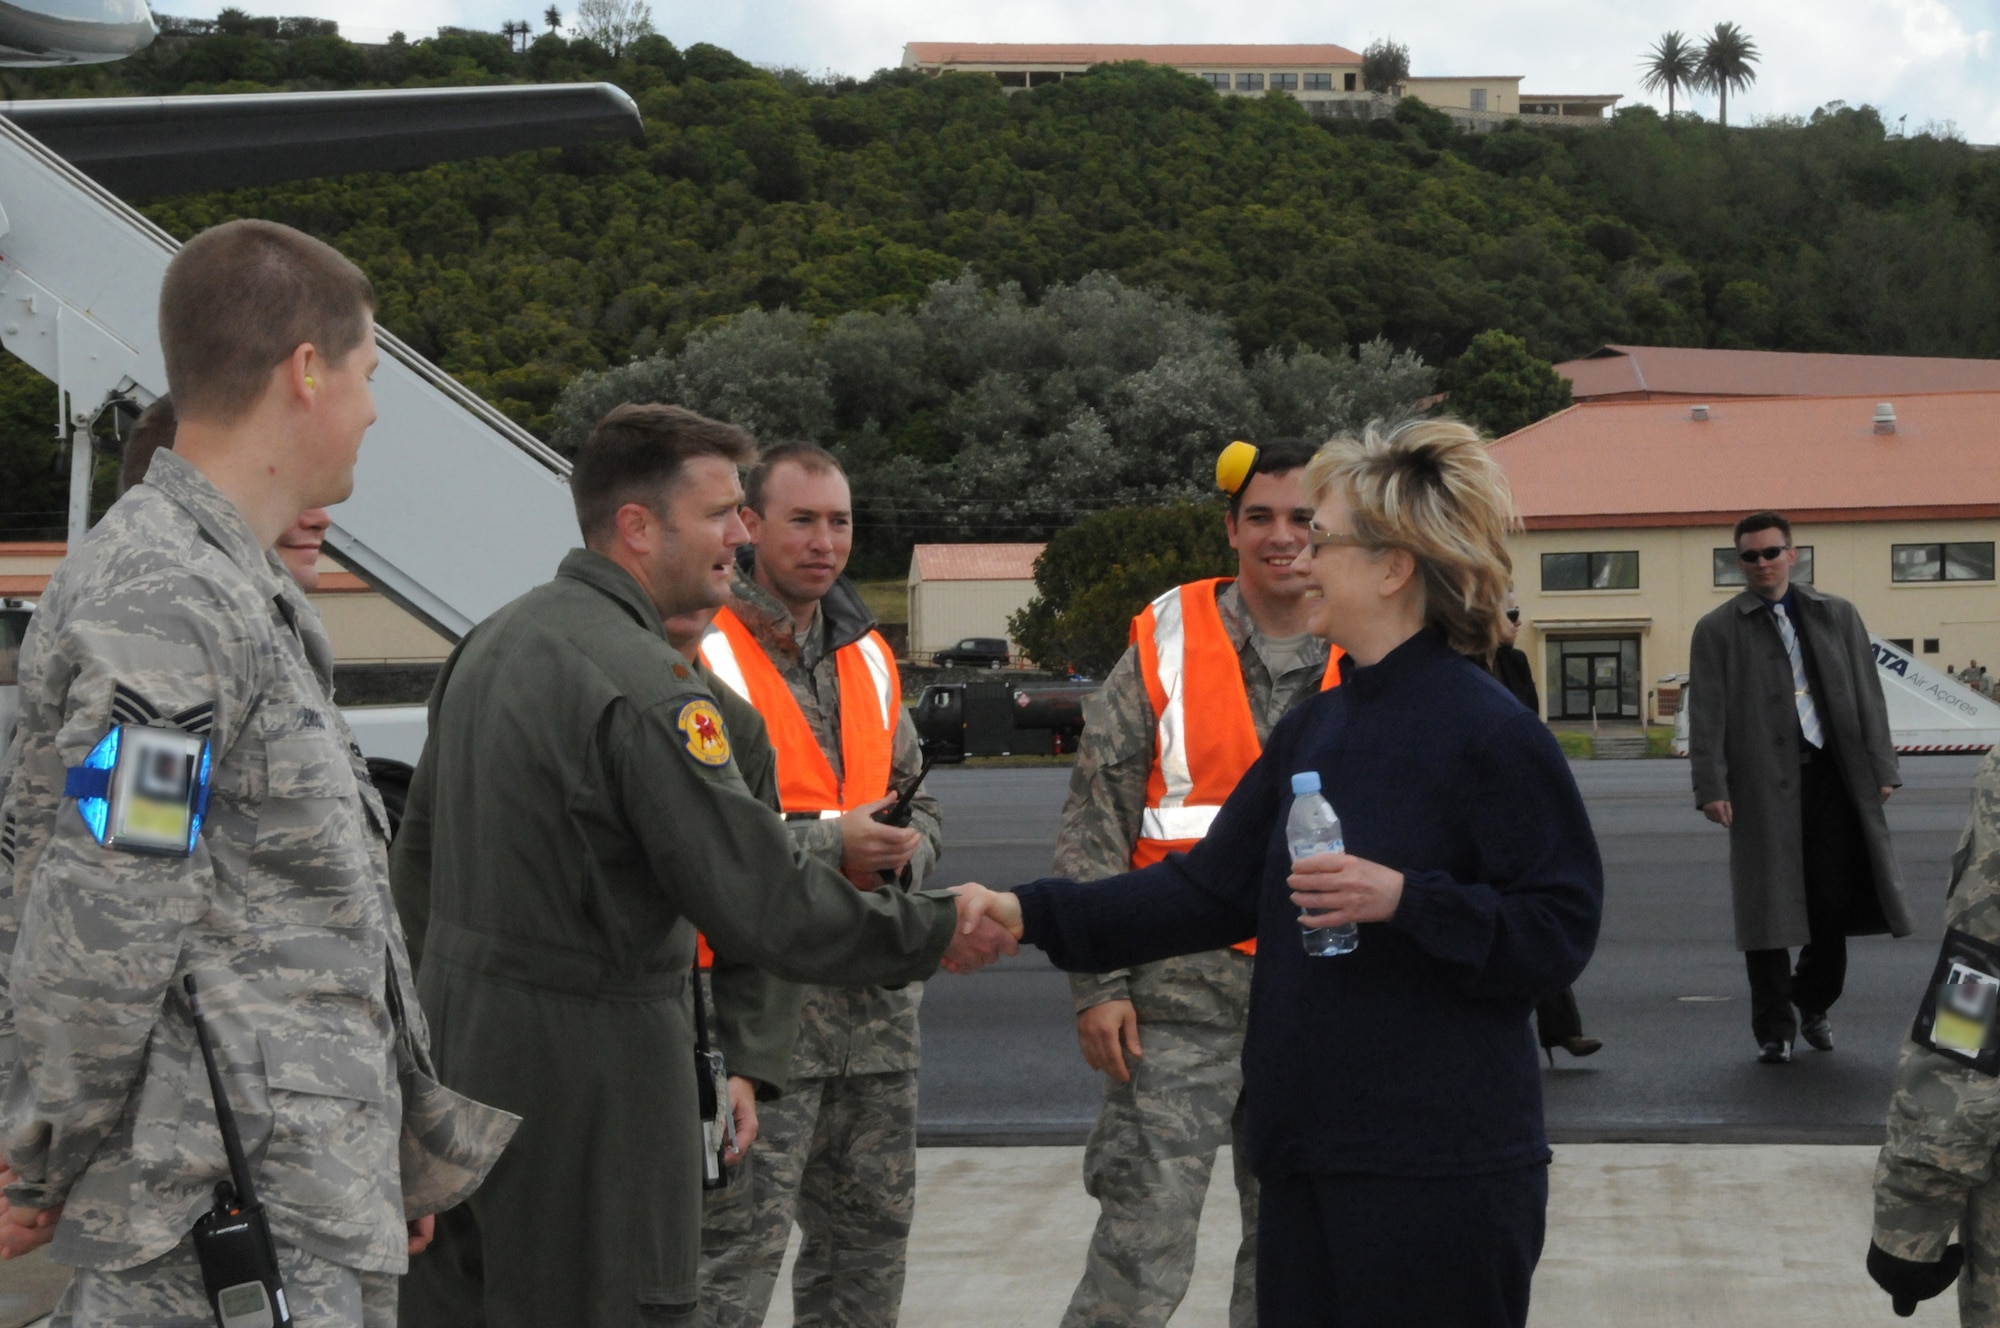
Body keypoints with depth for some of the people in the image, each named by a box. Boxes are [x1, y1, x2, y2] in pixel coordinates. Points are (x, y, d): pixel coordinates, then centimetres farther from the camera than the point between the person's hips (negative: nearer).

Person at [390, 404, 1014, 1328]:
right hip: (583, 1072, -10)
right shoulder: (644, 685, -20)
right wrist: (937, 931, -11)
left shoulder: (490, 644, 10)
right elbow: (764, 904, -23)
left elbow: (418, 857, 18)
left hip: (464, 1048, 10)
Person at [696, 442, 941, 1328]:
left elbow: (920, 803, 23)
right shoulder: (707, 656, -9)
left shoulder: (867, 656, 16)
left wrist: (904, 848, -1)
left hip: (873, 993, 8)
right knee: (740, 1244, -8)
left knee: (872, 1226, 15)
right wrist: (829, 844, -20)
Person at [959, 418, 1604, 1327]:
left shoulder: (1490, 733, -12)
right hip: (1309, 1151, 8)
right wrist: (1034, 915, 4)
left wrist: (1405, 900, -23)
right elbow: (1210, 892, 11)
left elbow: (1560, 931, -13)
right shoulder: (1313, 730, 12)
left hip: (1440, 1173, -7)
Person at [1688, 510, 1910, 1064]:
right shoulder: (1718, 629, 4)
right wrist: (1712, 787, -10)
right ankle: (1774, 1029, 10)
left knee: (1833, 899, 3)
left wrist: (1881, 768, 5)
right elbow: (1707, 715, -1)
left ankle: (1814, 1002, 27)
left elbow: (1867, 696, 12)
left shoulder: (1836, 615, 12)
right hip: (1763, 784, -2)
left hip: (1832, 774, 2)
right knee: (1770, 908, 0)